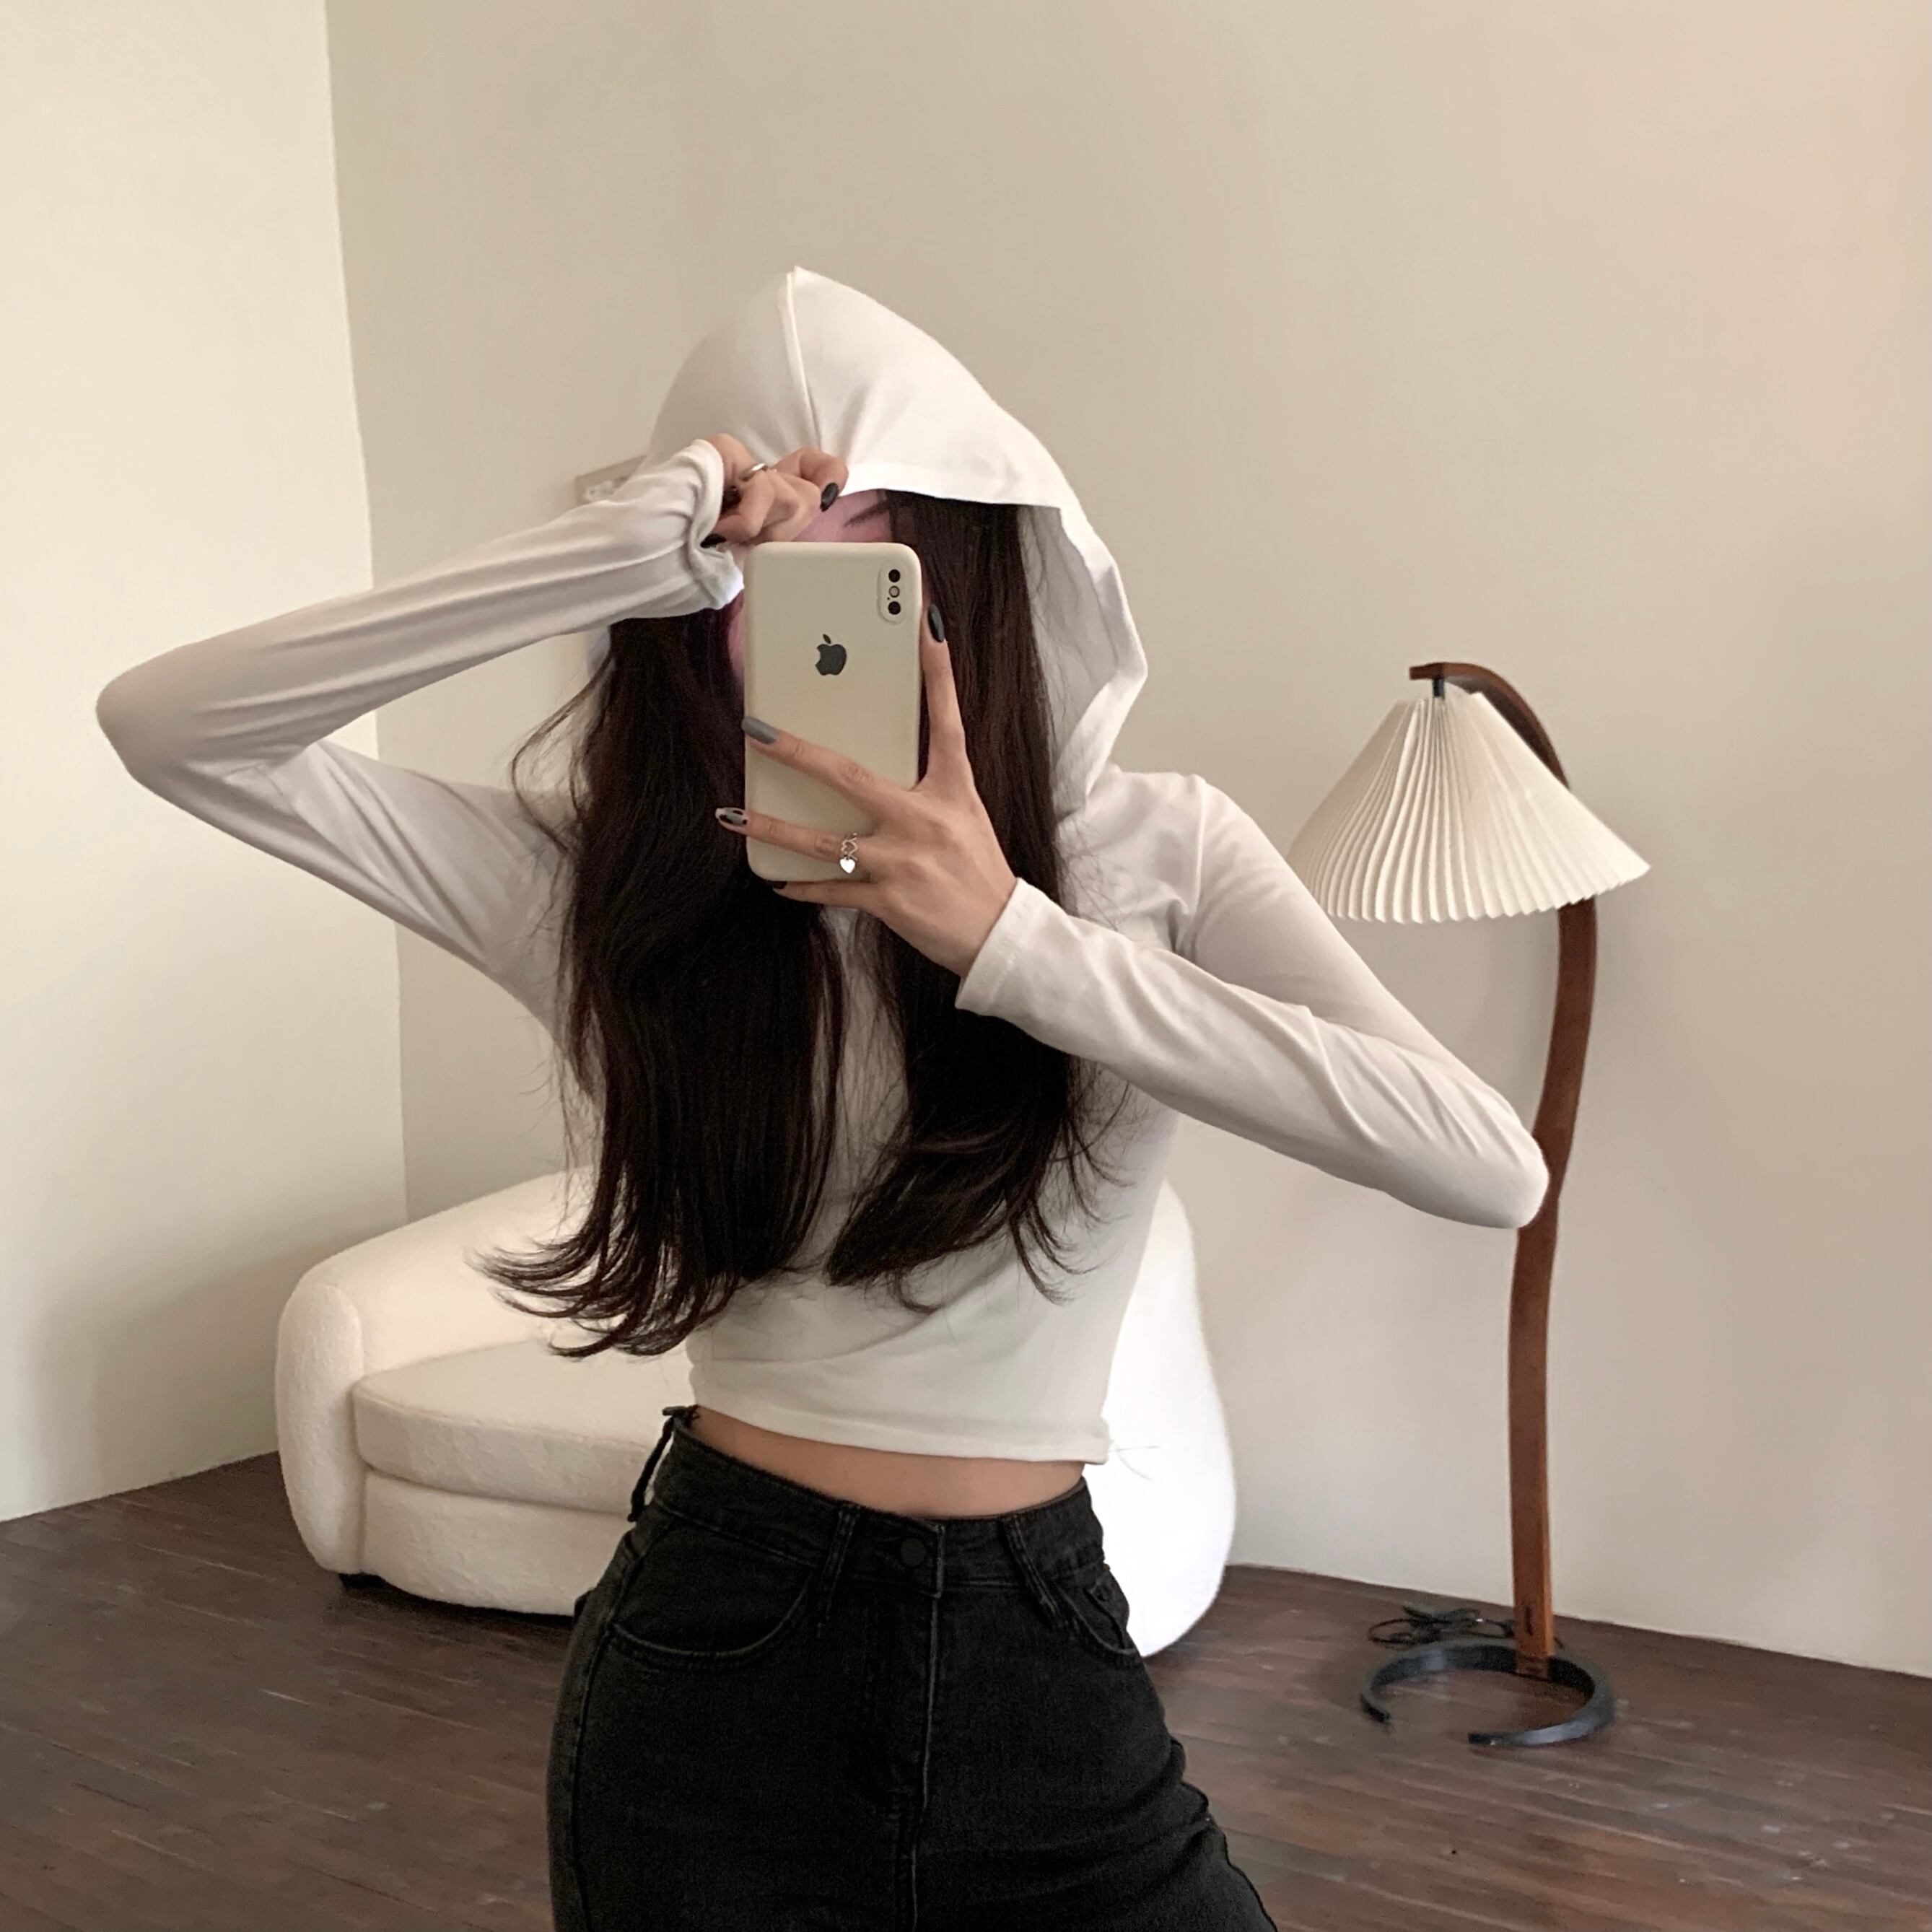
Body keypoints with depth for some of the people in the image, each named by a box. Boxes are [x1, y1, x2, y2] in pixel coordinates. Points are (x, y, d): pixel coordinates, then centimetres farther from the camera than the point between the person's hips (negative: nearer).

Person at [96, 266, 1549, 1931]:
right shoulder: (601, 880, -4)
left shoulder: (1155, 851, -6)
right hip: (712, 1666, 0)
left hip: (1042, 1665, 0)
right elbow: (169, 724, -13)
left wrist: (1015, 942, -26)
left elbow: (1497, 1164, -20)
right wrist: (634, 542, -22)